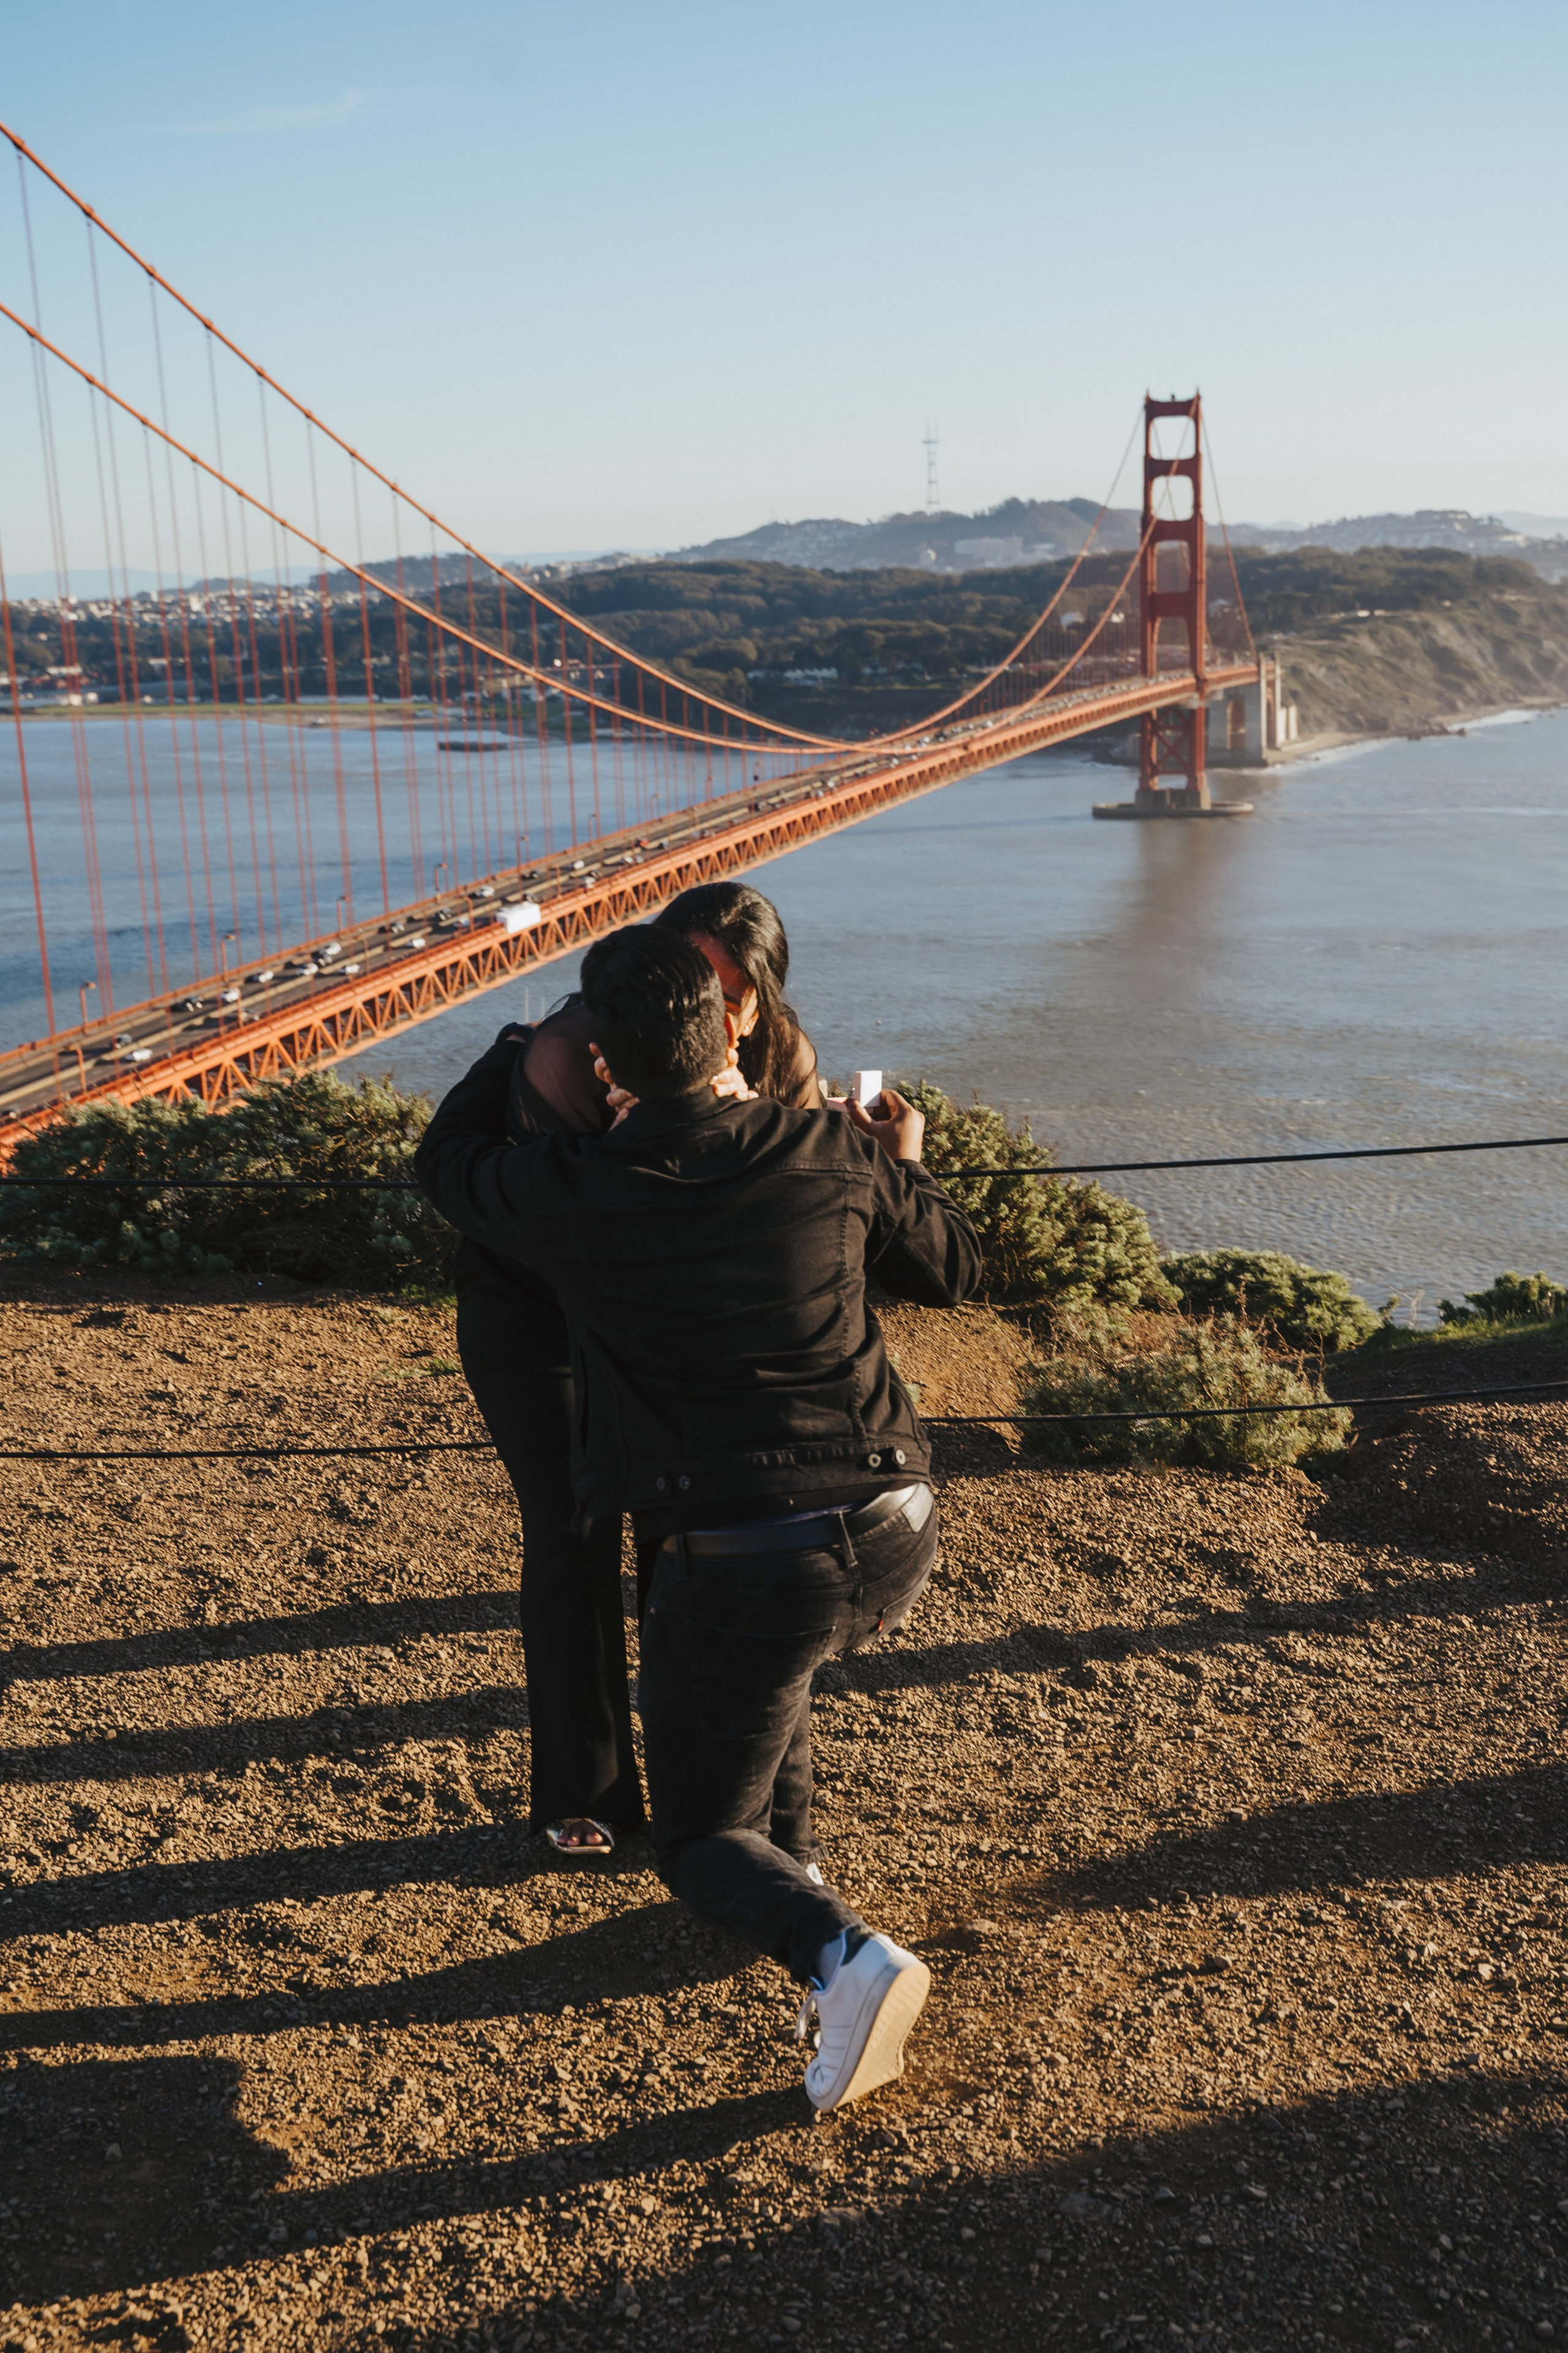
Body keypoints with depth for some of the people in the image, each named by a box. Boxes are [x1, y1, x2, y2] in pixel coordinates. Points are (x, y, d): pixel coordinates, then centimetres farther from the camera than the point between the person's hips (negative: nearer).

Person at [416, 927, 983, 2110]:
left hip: (738, 1559, -4)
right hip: (896, 1536, 4)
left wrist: (512, 1053, 36)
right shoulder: (835, 1154, 0)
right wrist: (906, 1168, 35)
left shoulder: (570, 1192, -4)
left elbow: (449, 1159, 19)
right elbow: (954, 1271, 17)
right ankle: (789, 1862, 42)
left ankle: (846, 1959, -13)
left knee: (701, 1844, 15)